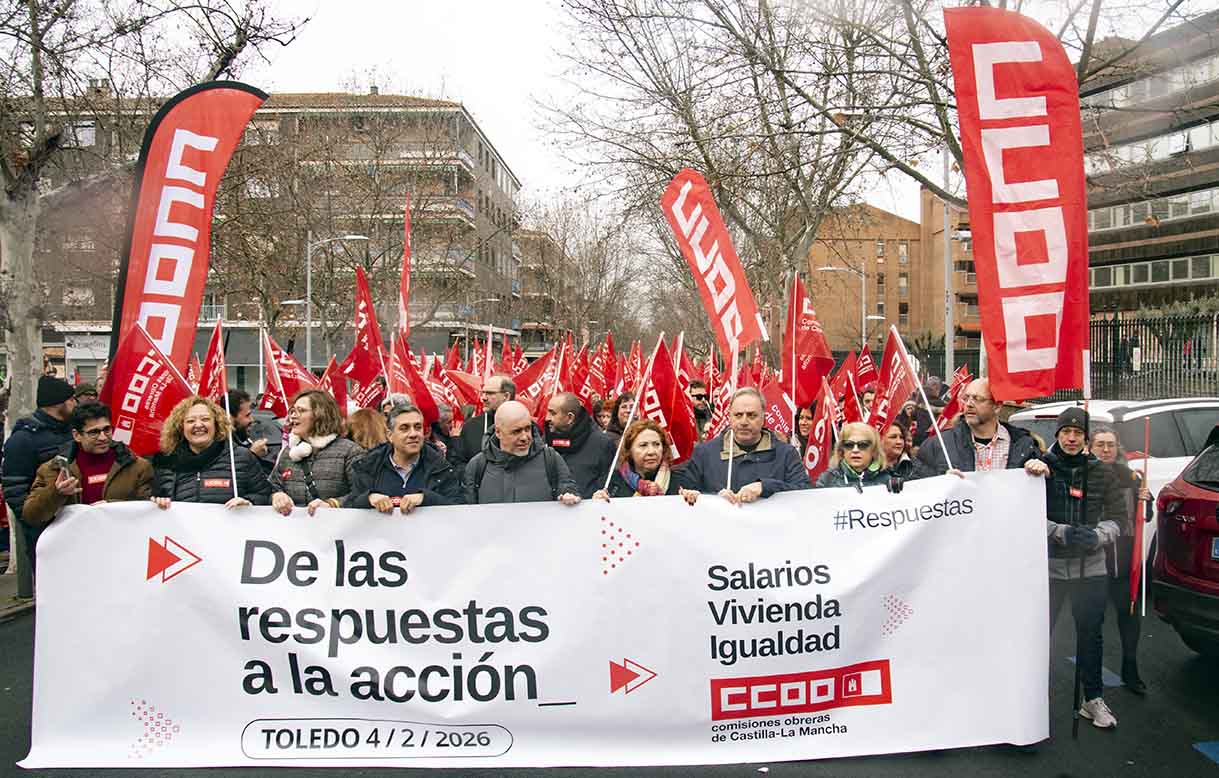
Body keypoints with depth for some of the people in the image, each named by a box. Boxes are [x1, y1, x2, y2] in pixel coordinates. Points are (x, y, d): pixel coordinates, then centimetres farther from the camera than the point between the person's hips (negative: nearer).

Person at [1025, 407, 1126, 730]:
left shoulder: (1101, 473, 6)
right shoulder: (1040, 468, -2)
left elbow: (1117, 517, 6)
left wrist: (1095, 537, -13)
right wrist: (1063, 533, -20)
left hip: (1090, 568, 2)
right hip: (1047, 566, -2)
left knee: (1090, 633, 10)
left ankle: (1093, 699, 24)